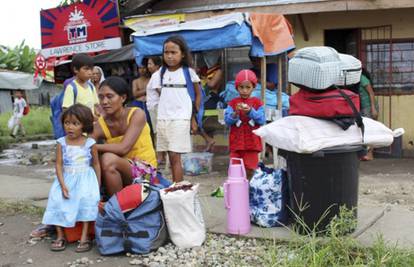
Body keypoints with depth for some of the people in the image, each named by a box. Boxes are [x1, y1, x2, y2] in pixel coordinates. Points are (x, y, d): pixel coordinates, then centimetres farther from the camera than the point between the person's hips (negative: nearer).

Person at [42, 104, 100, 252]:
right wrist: (62, 185, -14)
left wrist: (98, 186, 2)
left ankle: (84, 236, -15)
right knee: (58, 201, -15)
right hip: (66, 179, 2)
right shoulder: (61, 143, -2)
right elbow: (58, 165, -3)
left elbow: (96, 164, 4)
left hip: (85, 178, -2)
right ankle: (60, 236, -2)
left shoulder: (90, 143, -4)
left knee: (86, 201, -21)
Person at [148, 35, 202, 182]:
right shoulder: (160, 73, 9)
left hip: (181, 119, -4)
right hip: (162, 119, 4)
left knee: (175, 156, -10)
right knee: (171, 158, 8)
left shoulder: (188, 72, 1)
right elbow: (159, 95, 15)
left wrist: (194, 118, 3)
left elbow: (198, 94, 7)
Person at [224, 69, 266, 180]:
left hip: (252, 142, 0)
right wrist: (235, 113, -23)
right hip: (236, 142, 0)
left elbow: (262, 121, -6)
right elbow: (227, 121, -5)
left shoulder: (257, 103, 2)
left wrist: (250, 111, -20)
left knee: (250, 170, 3)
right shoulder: (233, 103, 3)